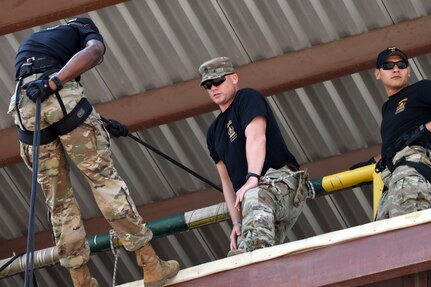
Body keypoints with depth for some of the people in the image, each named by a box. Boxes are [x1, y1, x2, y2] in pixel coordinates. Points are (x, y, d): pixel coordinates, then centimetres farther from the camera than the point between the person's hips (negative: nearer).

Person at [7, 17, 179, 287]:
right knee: (103, 177, -2)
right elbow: (93, 52, -6)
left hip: (23, 105, 5)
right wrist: (53, 82, -19)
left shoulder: (31, 40, 39)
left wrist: (101, 123, 37)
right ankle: (152, 265, -3)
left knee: (58, 199, 10)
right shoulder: (89, 33, 21)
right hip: (61, 99, -5)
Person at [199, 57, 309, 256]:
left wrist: (252, 179, -29)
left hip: (281, 180, -9)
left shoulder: (247, 98, 6)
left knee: (255, 196, -42)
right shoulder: (214, 133, 26)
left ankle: (257, 255, -68)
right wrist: (237, 223, 4)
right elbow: (227, 180, 19)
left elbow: (256, 137, -13)